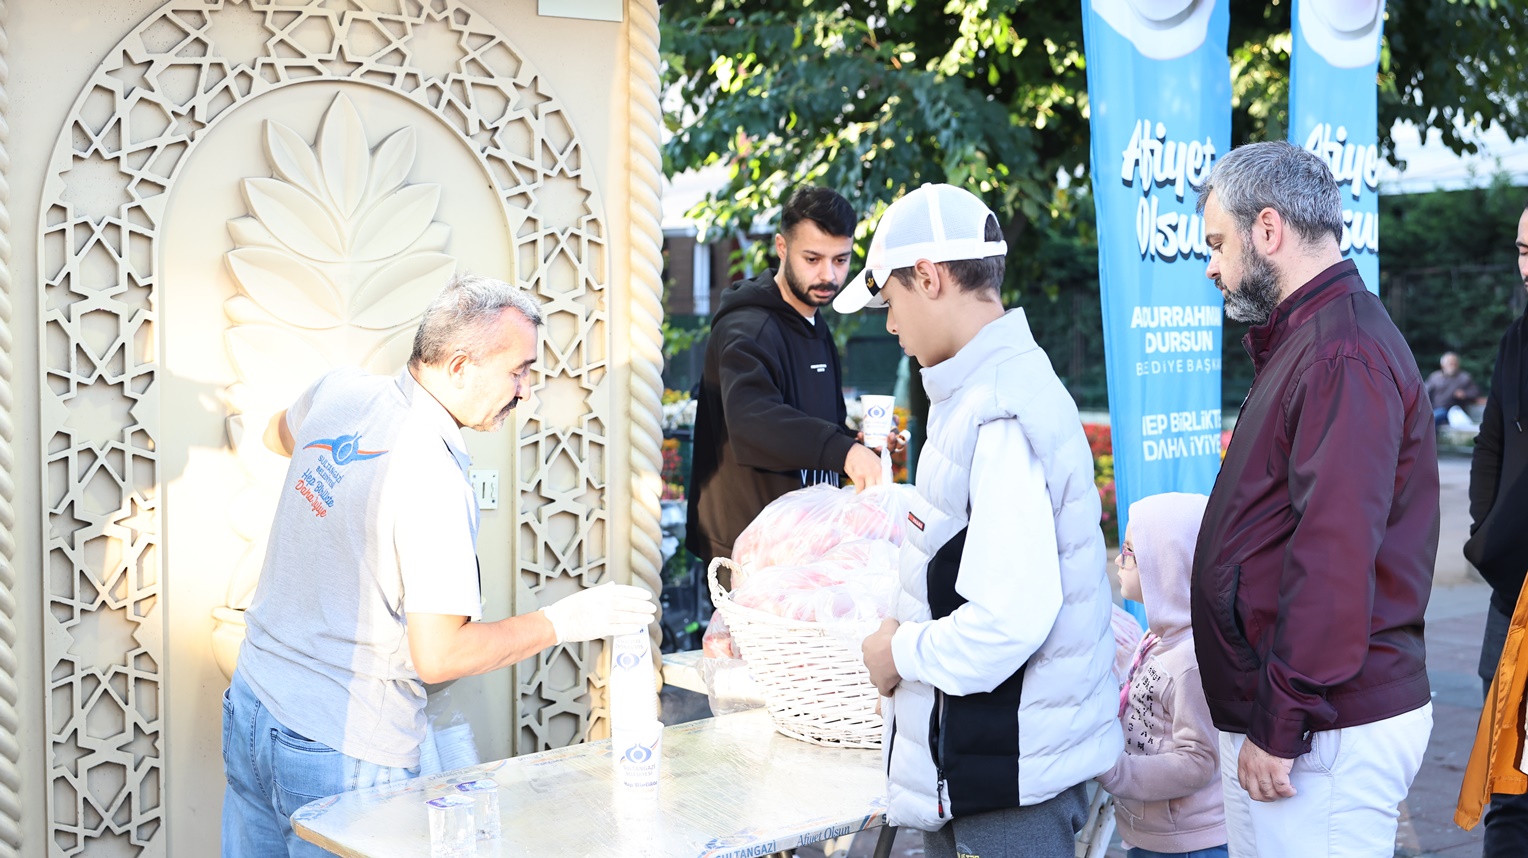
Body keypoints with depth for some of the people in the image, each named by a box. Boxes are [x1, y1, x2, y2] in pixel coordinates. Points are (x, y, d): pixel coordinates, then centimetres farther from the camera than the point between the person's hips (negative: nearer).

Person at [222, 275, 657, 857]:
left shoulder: (338, 392, -1)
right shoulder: (433, 482, -25)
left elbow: (279, 435, 25)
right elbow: (438, 656, -24)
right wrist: (563, 621, -17)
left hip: (251, 706, 8)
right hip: (343, 754, -8)